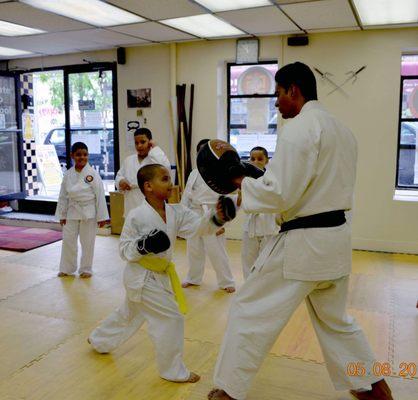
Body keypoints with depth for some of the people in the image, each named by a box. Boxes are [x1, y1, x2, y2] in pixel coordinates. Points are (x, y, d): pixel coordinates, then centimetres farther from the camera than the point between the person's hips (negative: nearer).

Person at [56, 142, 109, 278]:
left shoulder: (92, 173, -11)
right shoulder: (68, 175, 0)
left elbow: (100, 195, -10)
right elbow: (63, 196, 7)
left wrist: (102, 216, -10)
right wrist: (62, 214, 7)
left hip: (89, 212, -3)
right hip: (72, 211, 3)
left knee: (87, 242, 7)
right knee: (68, 240, 9)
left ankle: (86, 269, 23)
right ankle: (66, 268, 26)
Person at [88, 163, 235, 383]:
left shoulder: (176, 212, -4)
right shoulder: (136, 216, -19)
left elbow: (199, 225, -15)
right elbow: (124, 250, -12)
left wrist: (217, 216, -34)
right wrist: (143, 246, -31)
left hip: (159, 275, 8)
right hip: (142, 277, -8)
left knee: (129, 314, 27)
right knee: (171, 318, -5)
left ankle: (99, 341, 52)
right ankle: (173, 370, 14)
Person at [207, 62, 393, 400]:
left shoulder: (300, 127, -15)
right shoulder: (343, 130, 13)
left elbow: (279, 194, -21)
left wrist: (241, 181, -4)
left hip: (302, 243, -9)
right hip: (337, 237, 9)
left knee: (250, 312, 6)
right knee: (335, 319, 26)